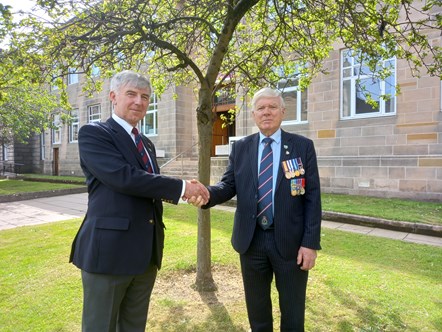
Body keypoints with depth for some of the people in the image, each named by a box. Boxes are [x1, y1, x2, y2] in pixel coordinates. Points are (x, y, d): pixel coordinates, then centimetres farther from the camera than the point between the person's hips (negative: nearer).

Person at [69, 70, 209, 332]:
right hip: (109, 249, -7)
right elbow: (124, 177, -22)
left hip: (146, 251, 7)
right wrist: (181, 187, -17)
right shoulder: (93, 133, -8)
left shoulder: (147, 144, 15)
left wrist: (183, 191, -5)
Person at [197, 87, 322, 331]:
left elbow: (313, 197, -5)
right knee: (257, 310, 21)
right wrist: (207, 193, -23)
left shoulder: (303, 146, -2)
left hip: (290, 241, -1)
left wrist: (310, 243, -10)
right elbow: (228, 186, -1)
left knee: (293, 312, 17)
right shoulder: (240, 148, 4)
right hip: (251, 240, 2)